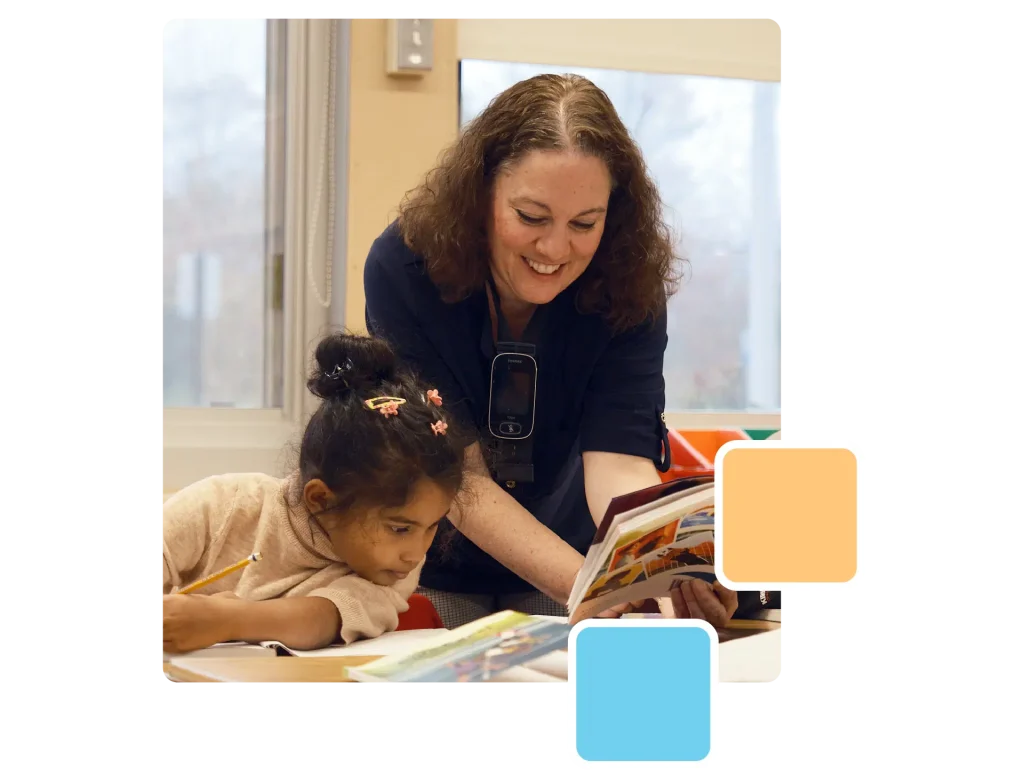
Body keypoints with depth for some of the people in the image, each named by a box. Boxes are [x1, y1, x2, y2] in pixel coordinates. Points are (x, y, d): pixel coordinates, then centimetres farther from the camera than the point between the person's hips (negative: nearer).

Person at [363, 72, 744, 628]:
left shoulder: (630, 289, -18)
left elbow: (618, 460, -28)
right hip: (432, 574, -1)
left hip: (564, 560, 2)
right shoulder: (401, 268, -24)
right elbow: (457, 475, -27)